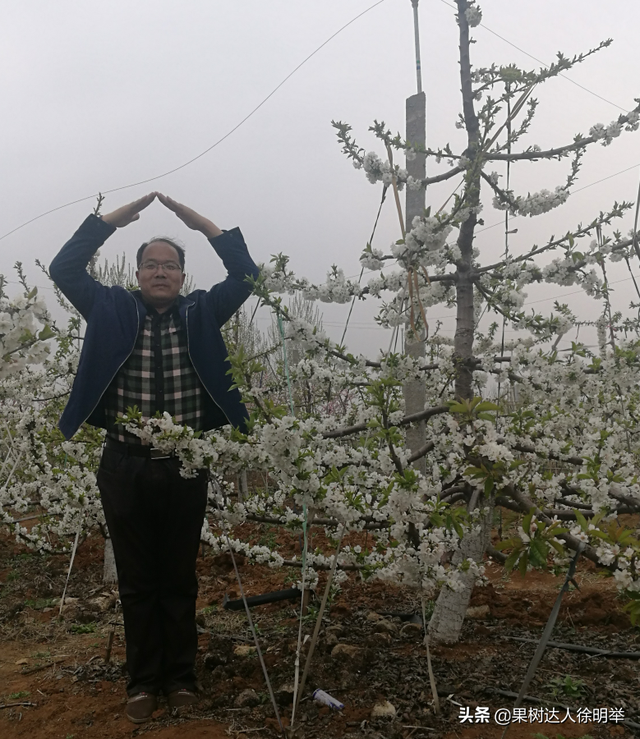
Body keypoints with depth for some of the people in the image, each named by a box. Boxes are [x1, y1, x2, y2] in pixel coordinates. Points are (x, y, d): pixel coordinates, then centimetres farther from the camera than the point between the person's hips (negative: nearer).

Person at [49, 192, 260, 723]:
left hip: (185, 468, 0)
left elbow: (246, 275, -3)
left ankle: (181, 676, 26)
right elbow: (64, 269, -3)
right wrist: (115, 218, -6)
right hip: (125, 466, 0)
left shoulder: (200, 314, 5)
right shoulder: (112, 311, 5)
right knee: (136, 581, 10)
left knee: (180, 580, 10)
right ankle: (143, 680, 25)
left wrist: (199, 222, -7)